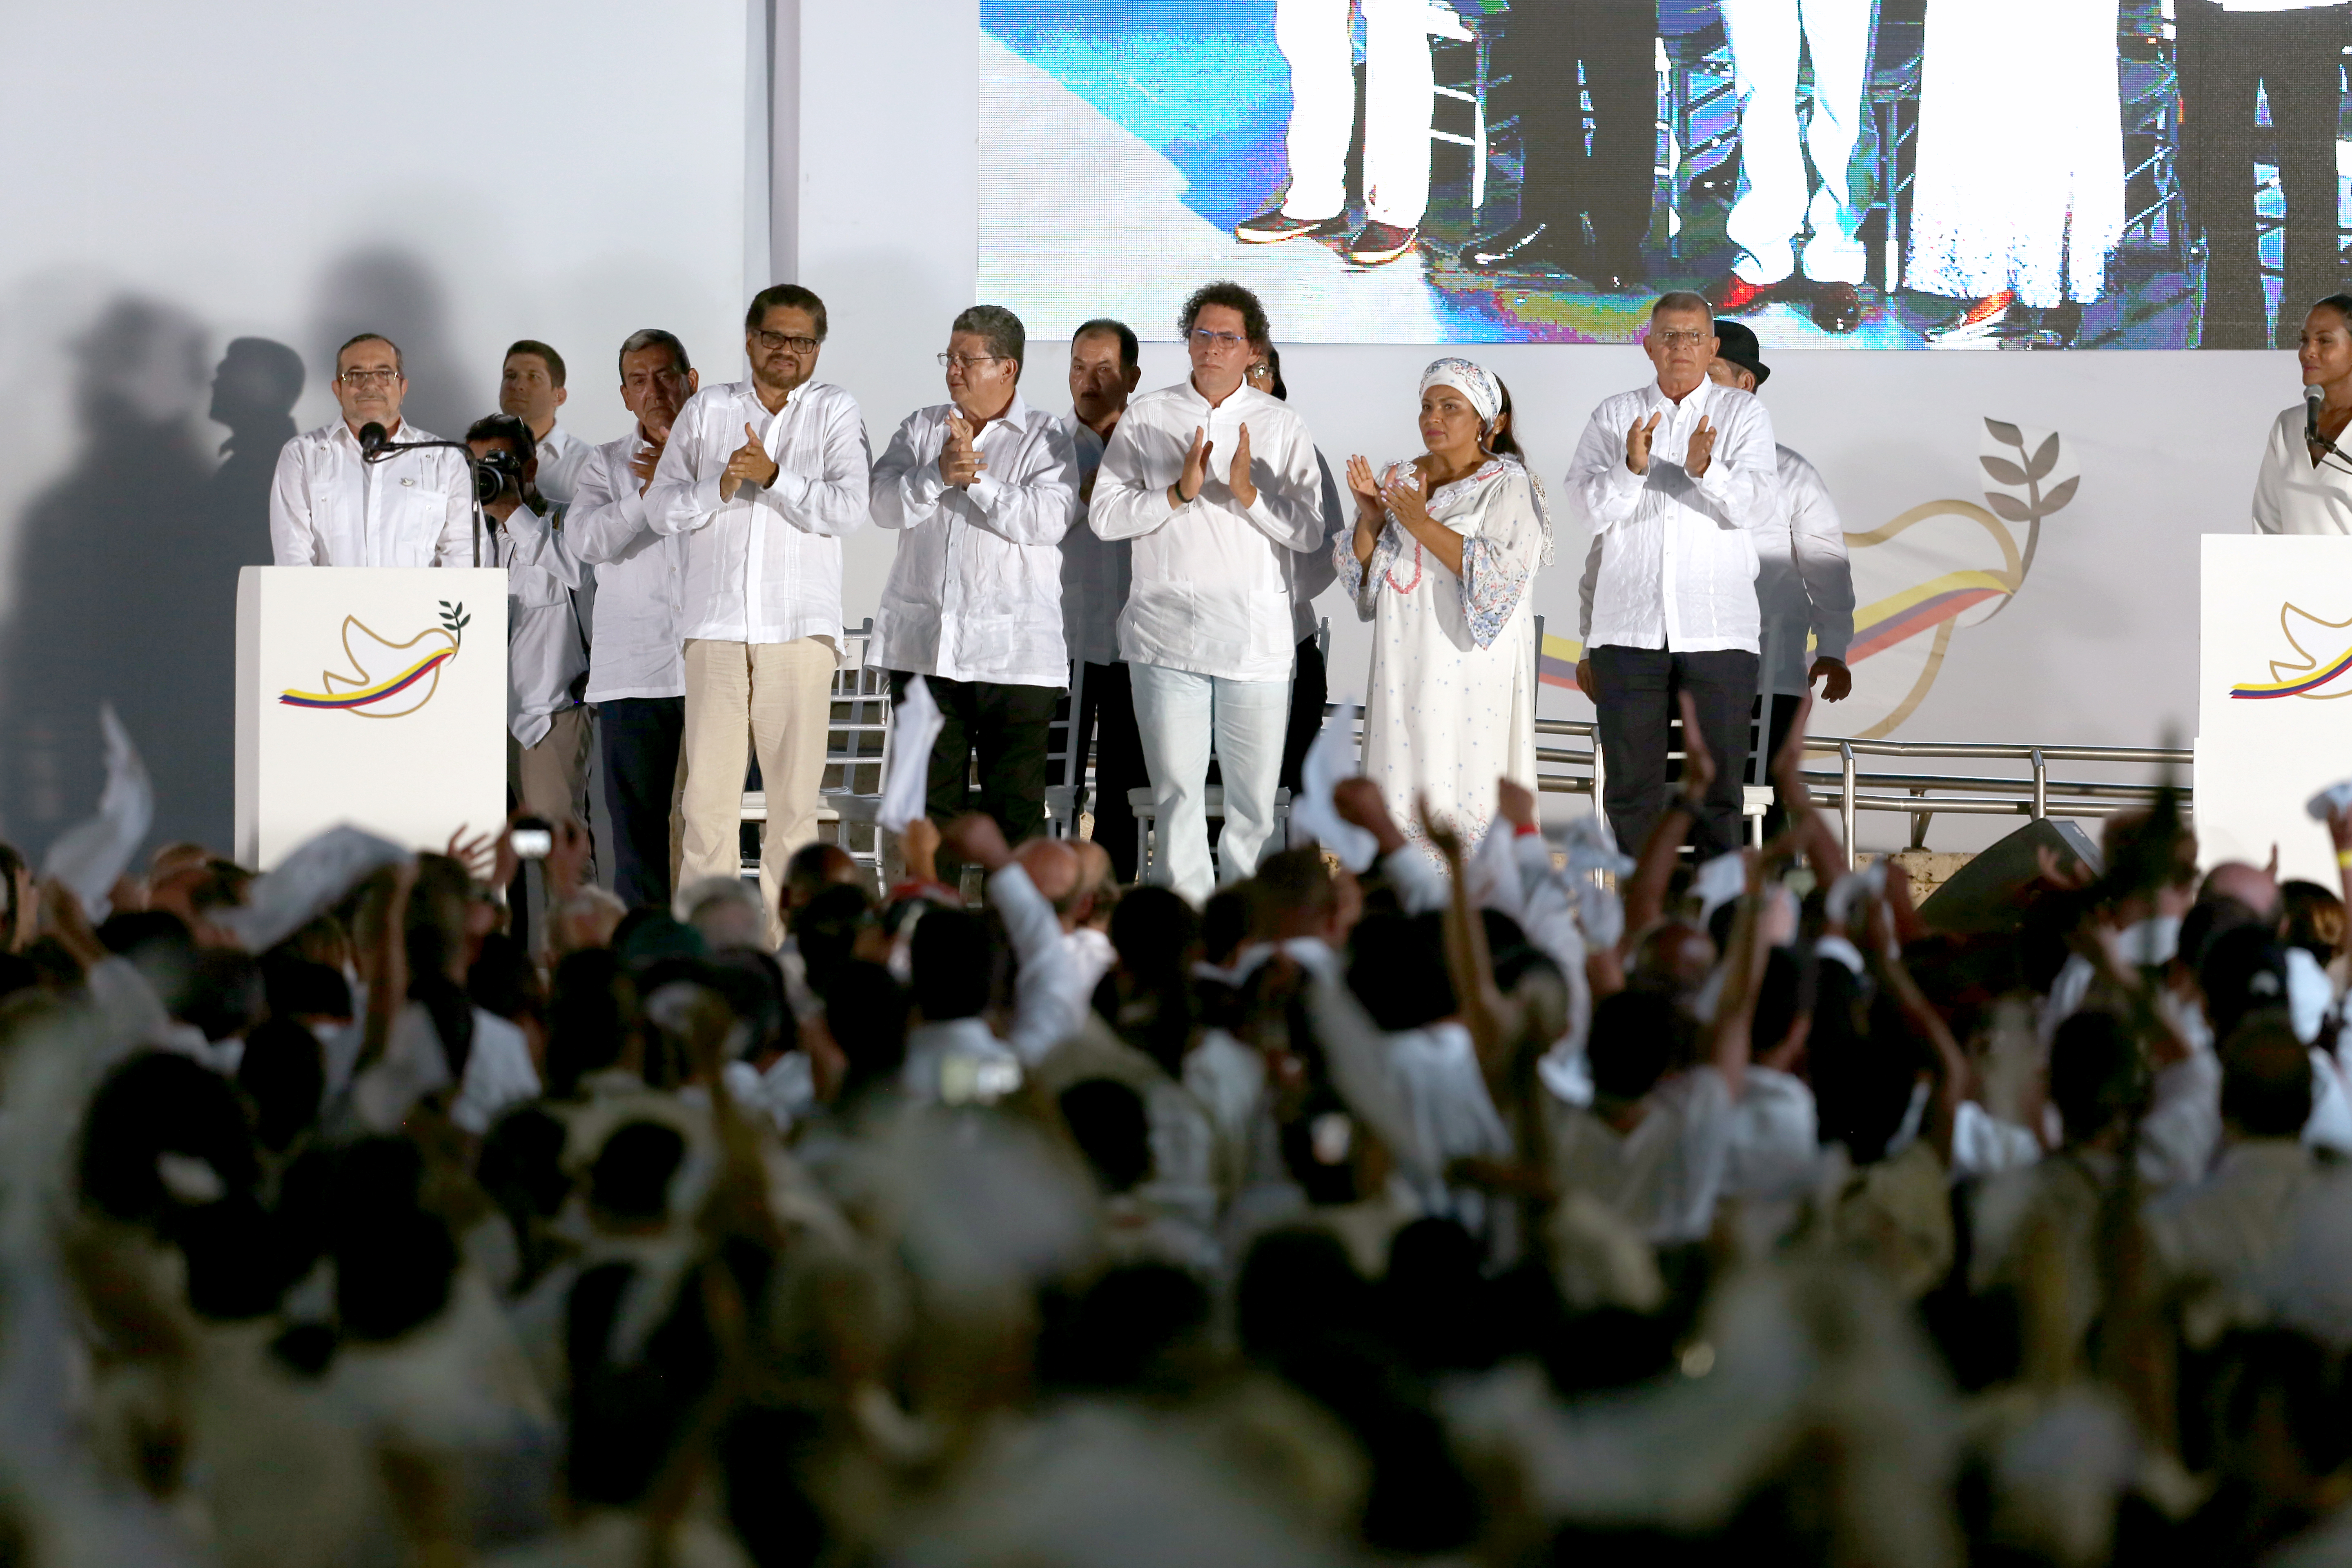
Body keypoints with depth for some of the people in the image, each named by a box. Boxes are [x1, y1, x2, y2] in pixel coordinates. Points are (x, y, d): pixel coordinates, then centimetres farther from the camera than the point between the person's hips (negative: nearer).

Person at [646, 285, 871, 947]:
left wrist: (774, 479, -14)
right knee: (709, 787, -5)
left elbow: (849, 507, -4)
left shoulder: (835, 412, 9)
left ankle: (783, 937, 2)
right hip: (716, 624, 1)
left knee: (795, 788, -2)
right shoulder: (705, 412, 14)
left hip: (800, 626, -1)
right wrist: (718, 488, -9)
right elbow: (661, 509, 9)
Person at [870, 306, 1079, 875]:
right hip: (923, 646, 3)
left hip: (1013, 652, -3)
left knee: (1015, 802, -2)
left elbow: (1048, 520, -12)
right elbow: (886, 504, 0)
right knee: (931, 797, 4)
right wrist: (938, 475, -17)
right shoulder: (920, 429, 14)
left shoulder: (1046, 438, 3)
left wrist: (976, 479, -15)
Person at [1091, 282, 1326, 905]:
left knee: (1255, 796, 2)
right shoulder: (1146, 417, 6)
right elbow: (1105, 515, 1)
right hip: (1168, 636, 0)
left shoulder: (1281, 426, 6)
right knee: (1176, 792, -1)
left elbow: (1310, 532, 1)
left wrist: (1249, 493, -15)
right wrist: (1180, 492, -12)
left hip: (1255, 637, 0)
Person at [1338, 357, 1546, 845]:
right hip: (1405, 667, 5)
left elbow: (1502, 575, -15)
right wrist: (1370, 518, -7)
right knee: (1405, 783, 0)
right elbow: (1358, 572, 13)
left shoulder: (1508, 485, -2)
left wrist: (1422, 525, -18)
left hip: (1473, 669, -5)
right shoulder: (1398, 480, 14)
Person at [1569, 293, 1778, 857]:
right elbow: (1593, 509, 0)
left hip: (1717, 632, -1)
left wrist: (1707, 470, -26)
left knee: (1719, 788, 0)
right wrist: (1632, 468, -20)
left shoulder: (1744, 415, 7)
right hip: (1628, 629, 1)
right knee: (1631, 787, 3)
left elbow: (1755, 507, -7)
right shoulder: (1614, 416, 11)